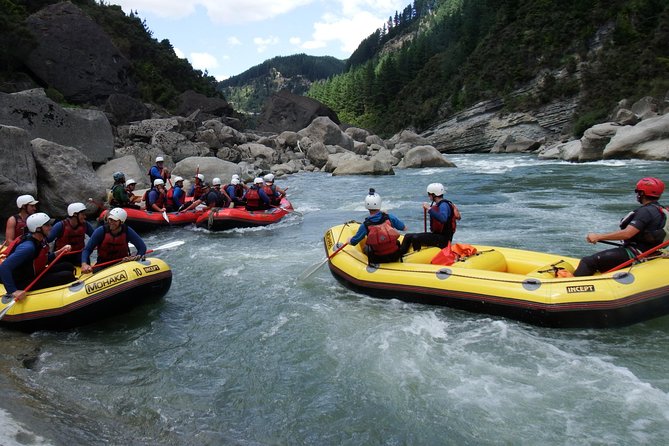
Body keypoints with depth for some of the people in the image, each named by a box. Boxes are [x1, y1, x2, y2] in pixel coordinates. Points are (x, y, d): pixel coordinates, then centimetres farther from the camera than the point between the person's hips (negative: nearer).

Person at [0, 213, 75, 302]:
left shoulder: (41, 240, 0)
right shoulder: (28, 247, -28)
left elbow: (44, 260, 14)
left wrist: (60, 252, 0)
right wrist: (13, 291, -32)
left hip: (35, 275, 9)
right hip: (23, 283, -9)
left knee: (69, 267, 7)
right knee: (68, 276, -16)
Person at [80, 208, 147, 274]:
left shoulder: (127, 231, -9)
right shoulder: (101, 231, -12)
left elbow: (142, 247, -5)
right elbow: (87, 249, -14)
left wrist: (137, 257, -24)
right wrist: (84, 264, -32)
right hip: (103, 264, 0)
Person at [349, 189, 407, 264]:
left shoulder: (365, 225, -13)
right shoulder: (389, 217, -11)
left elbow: (353, 242, -1)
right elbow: (404, 228, 4)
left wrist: (349, 240, 23)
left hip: (378, 260, 0)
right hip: (396, 256, 1)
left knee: (366, 247, 28)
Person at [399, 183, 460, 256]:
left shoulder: (444, 205, -17)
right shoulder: (439, 204, 14)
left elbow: (443, 219, -38)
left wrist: (430, 209, -33)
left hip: (442, 239, -11)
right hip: (437, 234, 11)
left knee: (415, 238, -29)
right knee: (408, 237, 7)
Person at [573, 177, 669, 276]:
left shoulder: (646, 211, -18)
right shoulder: (660, 210, 14)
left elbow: (627, 233, -28)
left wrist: (598, 237, -25)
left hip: (634, 255, -11)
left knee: (588, 262, -17)